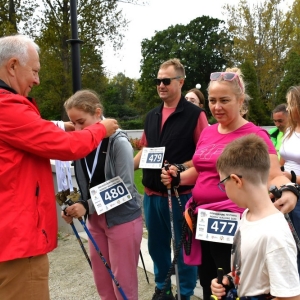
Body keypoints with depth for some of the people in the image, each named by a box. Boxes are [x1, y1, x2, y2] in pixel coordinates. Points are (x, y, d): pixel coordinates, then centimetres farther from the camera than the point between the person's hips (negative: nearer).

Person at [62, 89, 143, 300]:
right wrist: (75, 207, -13)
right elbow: (85, 187, 4)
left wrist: (87, 206, -25)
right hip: (96, 220, 6)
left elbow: (125, 188, -21)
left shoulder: (118, 142, -16)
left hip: (123, 219, -6)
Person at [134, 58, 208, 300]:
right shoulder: (151, 116, 10)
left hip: (181, 193, -6)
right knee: (157, 244, 18)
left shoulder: (195, 114, -9)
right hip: (152, 193, 6)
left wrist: (180, 168, -24)